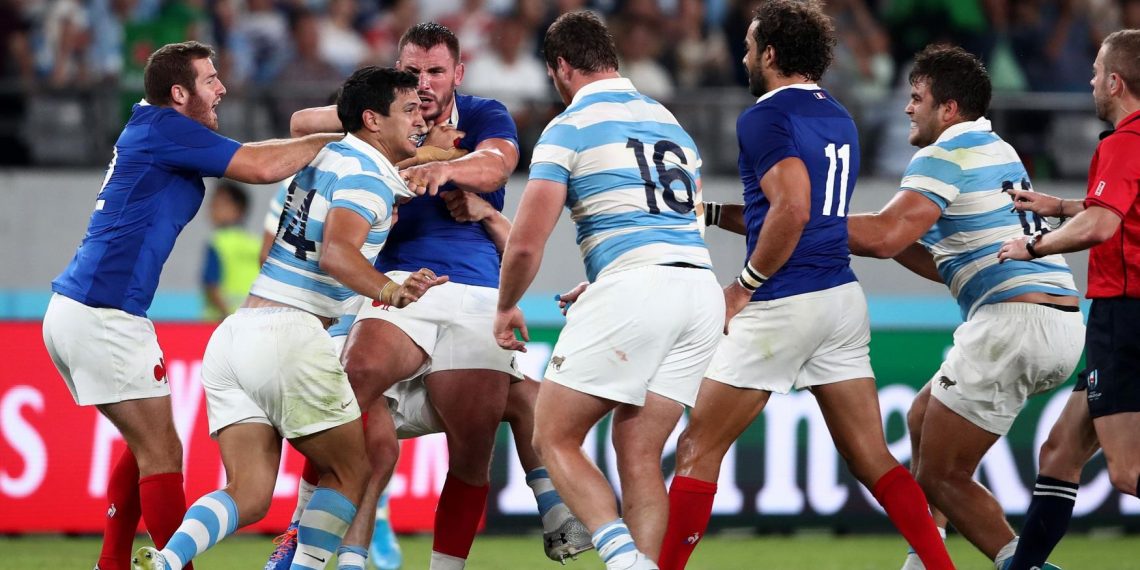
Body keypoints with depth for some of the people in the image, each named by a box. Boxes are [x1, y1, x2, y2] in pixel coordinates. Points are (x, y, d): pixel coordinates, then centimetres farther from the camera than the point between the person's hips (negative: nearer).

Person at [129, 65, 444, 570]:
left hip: (233, 337, 8)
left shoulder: (326, 156, 19)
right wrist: (388, 292, -37)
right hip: (290, 337, -8)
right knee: (351, 472, 6)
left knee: (248, 496, 2)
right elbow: (337, 254, -23)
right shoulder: (366, 172, -7)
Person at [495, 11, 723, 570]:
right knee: (639, 456, 10)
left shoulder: (569, 129, 1)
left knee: (554, 438, 1)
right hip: (700, 289, 7)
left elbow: (526, 243, -5)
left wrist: (506, 309, 13)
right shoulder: (670, 122, 23)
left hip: (632, 291, -7)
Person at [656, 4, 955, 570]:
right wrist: (709, 212, 24)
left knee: (698, 448, 2)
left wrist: (744, 286, -13)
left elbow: (792, 211, -23)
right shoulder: (838, 118, 17)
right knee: (871, 457, 5)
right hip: (842, 296, 8)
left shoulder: (766, 115, -10)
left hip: (784, 305, -8)